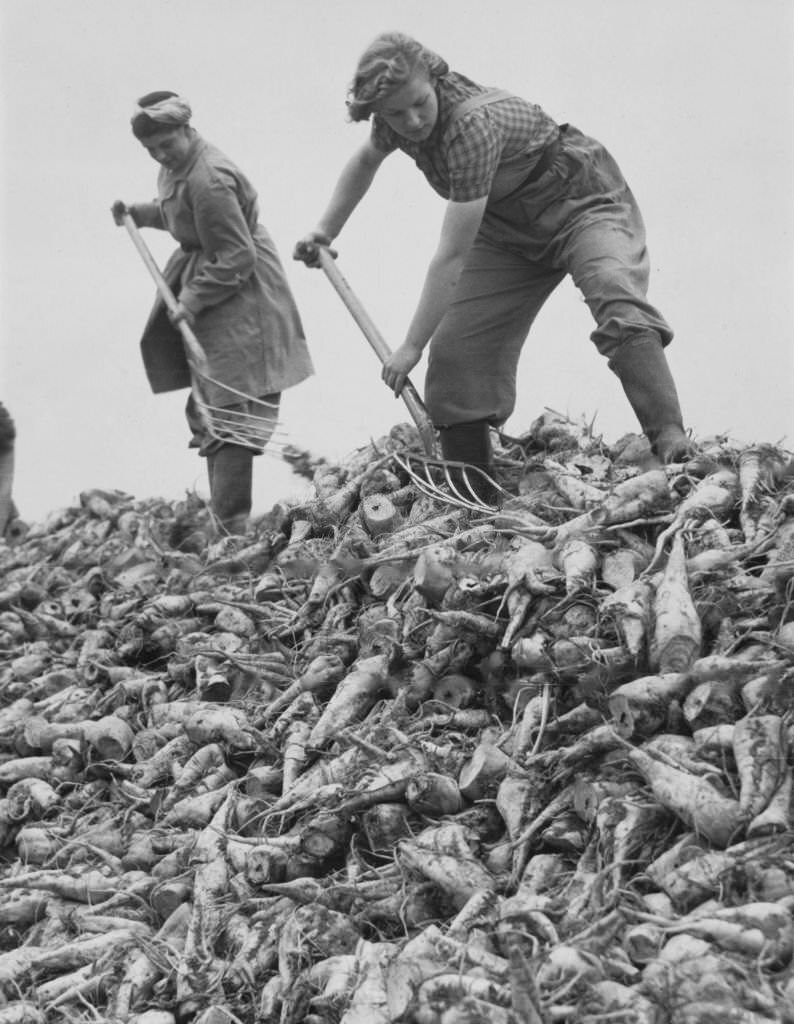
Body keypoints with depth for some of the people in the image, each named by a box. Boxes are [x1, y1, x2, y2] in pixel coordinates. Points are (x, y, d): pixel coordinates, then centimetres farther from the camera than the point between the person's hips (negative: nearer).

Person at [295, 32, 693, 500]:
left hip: (582, 203, -7)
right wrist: (325, 232, 14)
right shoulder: (396, 120, -12)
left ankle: (673, 448, -44)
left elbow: (452, 256, -34)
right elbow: (365, 161, 17)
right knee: (456, 351, -3)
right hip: (509, 229, 7)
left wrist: (412, 346, -28)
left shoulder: (473, 124, -37)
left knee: (618, 303, -35)